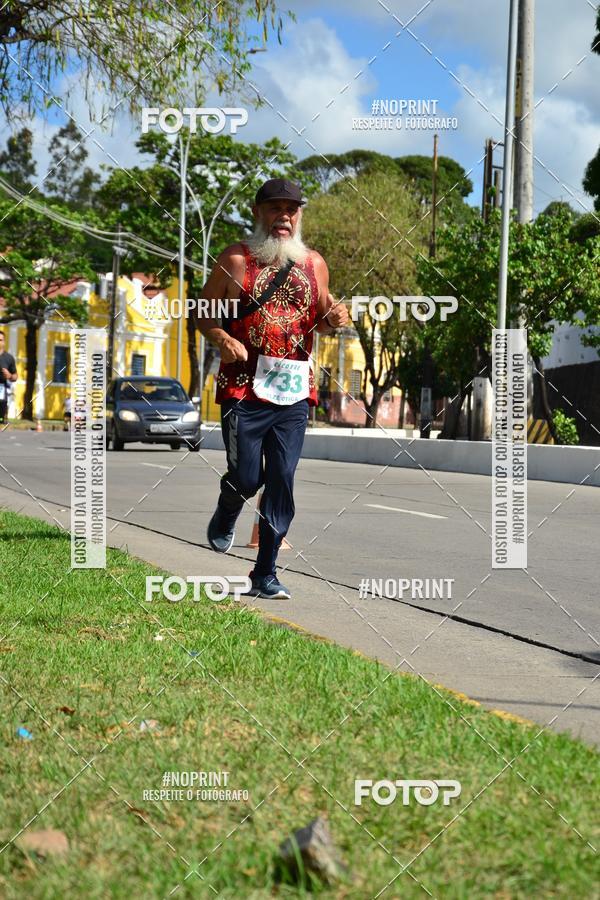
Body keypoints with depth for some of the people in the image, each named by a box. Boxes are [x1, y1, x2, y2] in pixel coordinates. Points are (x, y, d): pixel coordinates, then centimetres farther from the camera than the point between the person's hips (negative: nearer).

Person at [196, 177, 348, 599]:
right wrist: (223, 339, -16)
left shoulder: (314, 263, 11)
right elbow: (203, 311, 3)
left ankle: (266, 573, 9)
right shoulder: (236, 260, -1)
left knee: (282, 483, 1)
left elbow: (320, 319, 23)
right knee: (246, 478, -3)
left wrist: (334, 317, 0)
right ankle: (226, 517, 33)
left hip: (294, 391, 3)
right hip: (244, 388, -3)